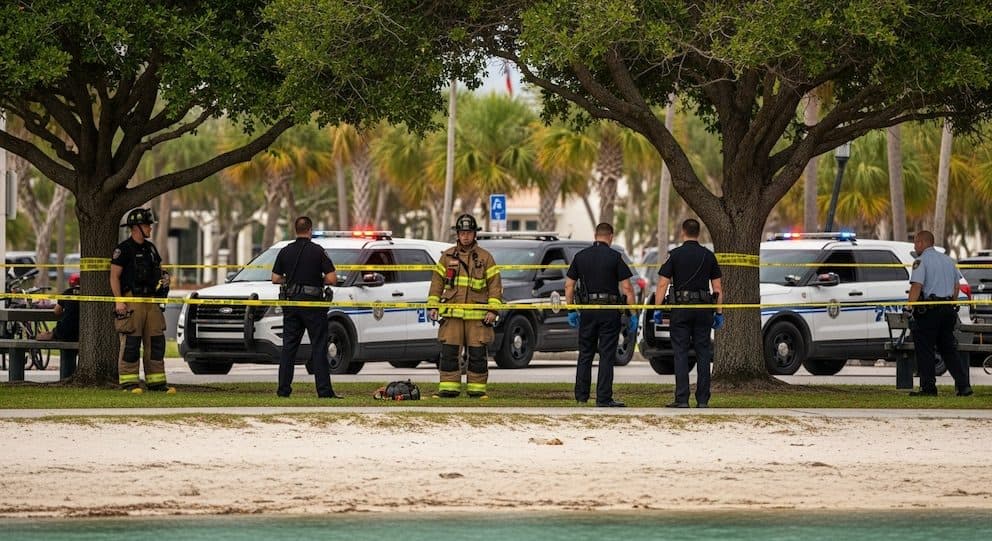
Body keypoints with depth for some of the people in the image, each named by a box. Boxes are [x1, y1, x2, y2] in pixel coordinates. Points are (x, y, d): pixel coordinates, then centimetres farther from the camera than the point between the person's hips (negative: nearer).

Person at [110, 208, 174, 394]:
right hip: (131, 301, -7)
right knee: (131, 343, -7)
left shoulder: (150, 248, 17)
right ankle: (129, 382, -4)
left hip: (151, 301, 7)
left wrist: (164, 277, 5)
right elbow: (114, 276, -9)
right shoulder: (124, 249, -6)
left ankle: (156, 382, 10)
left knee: (156, 341, 6)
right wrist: (119, 301, -17)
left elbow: (158, 269, 29)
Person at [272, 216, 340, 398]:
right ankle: (324, 389, -4)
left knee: (288, 347, 9)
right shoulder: (318, 251, -8)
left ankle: (283, 388, 6)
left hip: (291, 302, 4)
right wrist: (319, 280, 9)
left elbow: (275, 278, 6)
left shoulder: (285, 252, 4)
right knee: (318, 347, -1)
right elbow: (332, 279, -11)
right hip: (313, 302, -4)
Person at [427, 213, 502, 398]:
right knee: (448, 352, -2)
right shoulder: (447, 256, 11)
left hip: (477, 316, -1)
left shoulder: (485, 257, 6)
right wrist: (433, 305, 4)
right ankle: (448, 388, 2)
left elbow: (495, 284, 4)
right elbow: (437, 281, 13)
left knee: (477, 354, 0)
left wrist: (493, 310, -4)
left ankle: (476, 388, 7)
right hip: (452, 314, 1)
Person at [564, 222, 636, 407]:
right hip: (610, 312, -3)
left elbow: (569, 285, 6)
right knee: (607, 355, -1)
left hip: (587, 310, 3)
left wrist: (571, 310, 13)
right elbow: (627, 288, -8)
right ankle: (604, 398, -4)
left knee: (585, 355, 12)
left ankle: (581, 395, 13)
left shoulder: (580, 256, 5)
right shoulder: (614, 257, -5)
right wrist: (632, 314, -3)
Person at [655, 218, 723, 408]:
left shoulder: (675, 254, -2)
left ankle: (682, 398, -6)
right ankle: (702, 399, 4)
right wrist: (719, 312, 10)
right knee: (703, 353, 5)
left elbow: (663, 284, -5)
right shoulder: (708, 256, 6)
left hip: (681, 307, -2)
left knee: (681, 353, -1)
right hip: (703, 309, 2)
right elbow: (717, 287, 6)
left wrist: (657, 309, -1)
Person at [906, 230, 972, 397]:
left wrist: (910, 306, -19)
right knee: (949, 349, 11)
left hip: (928, 310, -7)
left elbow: (917, 285, -20)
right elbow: (957, 285, 19)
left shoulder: (921, 261, -9)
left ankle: (928, 387, -2)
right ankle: (963, 385, 4)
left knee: (925, 350, 0)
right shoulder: (948, 260, 15)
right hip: (948, 309, 7)